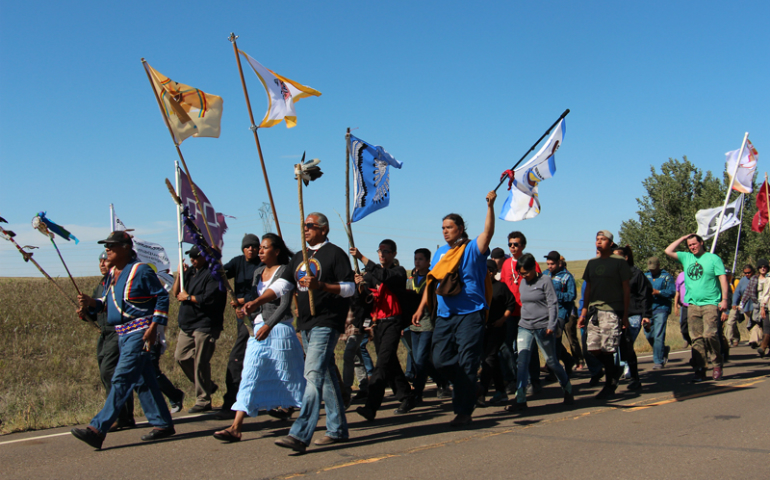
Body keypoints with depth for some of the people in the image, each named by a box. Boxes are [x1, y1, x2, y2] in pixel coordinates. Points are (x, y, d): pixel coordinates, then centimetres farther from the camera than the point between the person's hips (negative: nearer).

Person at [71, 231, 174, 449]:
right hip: (122, 333, 9)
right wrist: (91, 303, -4)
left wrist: (153, 326, -15)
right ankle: (163, 424, 21)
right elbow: (107, 303, 17)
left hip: (140, 332, -9)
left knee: (122, 379, -12)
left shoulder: (141, 271, -10)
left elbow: (162, 297, -9)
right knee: (142, 381, 12)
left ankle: (98, 429, -14)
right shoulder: (112, 274, 14)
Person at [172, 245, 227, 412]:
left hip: (205, 325, -9)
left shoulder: (213, 273, -10)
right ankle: (208, 386, 26)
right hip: (187, 324, 9)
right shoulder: (190, 272, 16)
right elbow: (176, 293, 14)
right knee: (181, 356, 10)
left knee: (200, 362, -7)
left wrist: (188, 297, -8)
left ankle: (203, 401, 3)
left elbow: (209, 298, -20)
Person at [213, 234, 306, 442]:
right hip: (258, 329, 7)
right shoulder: (258, 272, 15)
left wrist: (268, 325, -23)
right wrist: (245, 310, -3)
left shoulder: (285, 271, -7)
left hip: (279, 329, -6)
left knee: (288, 376, 2)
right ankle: (235, 428, -5)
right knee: (250, 376, -1)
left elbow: (285, 304, -15)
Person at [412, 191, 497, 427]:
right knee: (440, 360, 2)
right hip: (444, 316, 6)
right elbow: (431, 281, 18)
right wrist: (422, 307, 11)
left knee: (466, 364, -5)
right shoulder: (440, 253, 16)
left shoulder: (473, 248, -1)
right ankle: (465, 386, 28)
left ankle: (463, 411, 2)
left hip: (470, 314, -6)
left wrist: (490, 206, -28)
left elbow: (488, 232, -18)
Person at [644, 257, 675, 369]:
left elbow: (672, 292, -7)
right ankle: (664, 350, 31)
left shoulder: (666, 276, 3)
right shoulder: (645, 276, 17)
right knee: (648, 334, 5)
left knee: (658, 335, -10)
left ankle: (658, 361, -3)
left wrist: (657, 292, -17)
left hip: (661, 308, -5)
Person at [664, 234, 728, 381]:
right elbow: (668, 251, 11)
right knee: (696, 338, 2)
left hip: (710, 304, -4)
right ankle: (700, 370, 5)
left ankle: (717, 365, 2)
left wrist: (724, 299, -10)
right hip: (693, 304, 4)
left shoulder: (713, 258, 2)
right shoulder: (686, 258, 14)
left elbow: (723, 279, -2)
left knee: (710, 334, -16)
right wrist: (683, 238, 11)